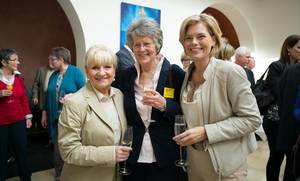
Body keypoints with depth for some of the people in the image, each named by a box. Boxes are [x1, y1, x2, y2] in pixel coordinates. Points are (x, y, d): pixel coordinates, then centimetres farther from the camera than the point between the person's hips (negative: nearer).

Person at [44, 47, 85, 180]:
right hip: (56, 117, 6)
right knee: (57, 146, 13)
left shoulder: (76, 72, -8)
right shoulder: (53, 75, 11)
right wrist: (45, 113, 16)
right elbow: (49, 95, 15)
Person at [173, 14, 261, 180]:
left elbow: (252, 119, -17)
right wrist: (186, 135, -2)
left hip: (225, 165, -5)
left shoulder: (230, 71, -17)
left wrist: (205, 131, -23)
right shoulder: (188, 74, 0)